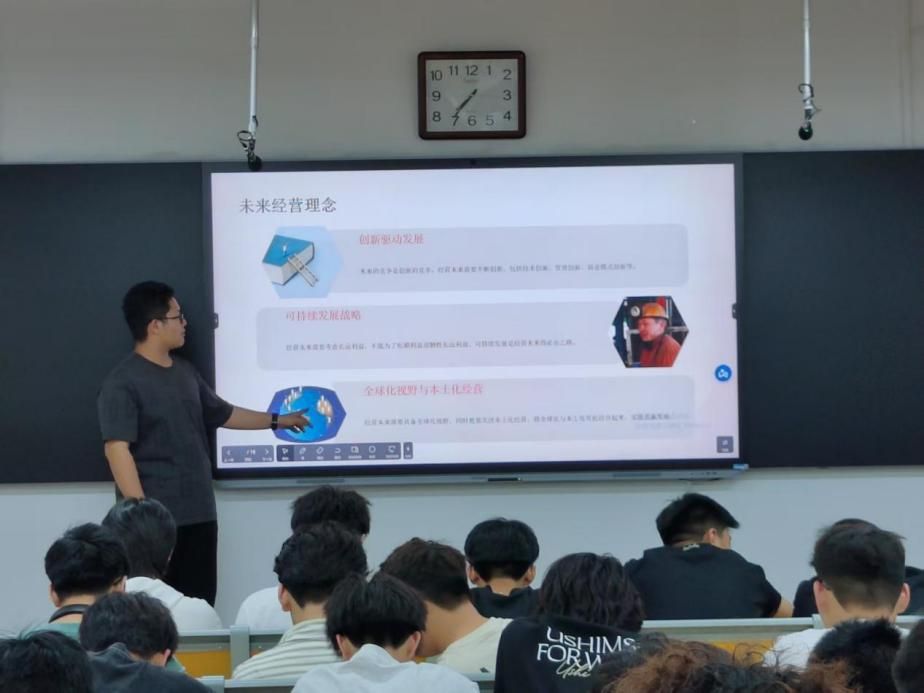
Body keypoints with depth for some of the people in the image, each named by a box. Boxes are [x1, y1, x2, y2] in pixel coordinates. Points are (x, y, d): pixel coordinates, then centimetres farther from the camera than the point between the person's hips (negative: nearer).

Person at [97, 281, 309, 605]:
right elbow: (117, 449, -19)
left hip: (200, 514, 8)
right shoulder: (122, 383, -11)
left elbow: (223, 414, 29)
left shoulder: (185, 372, 14)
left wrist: (277, 420, 35)